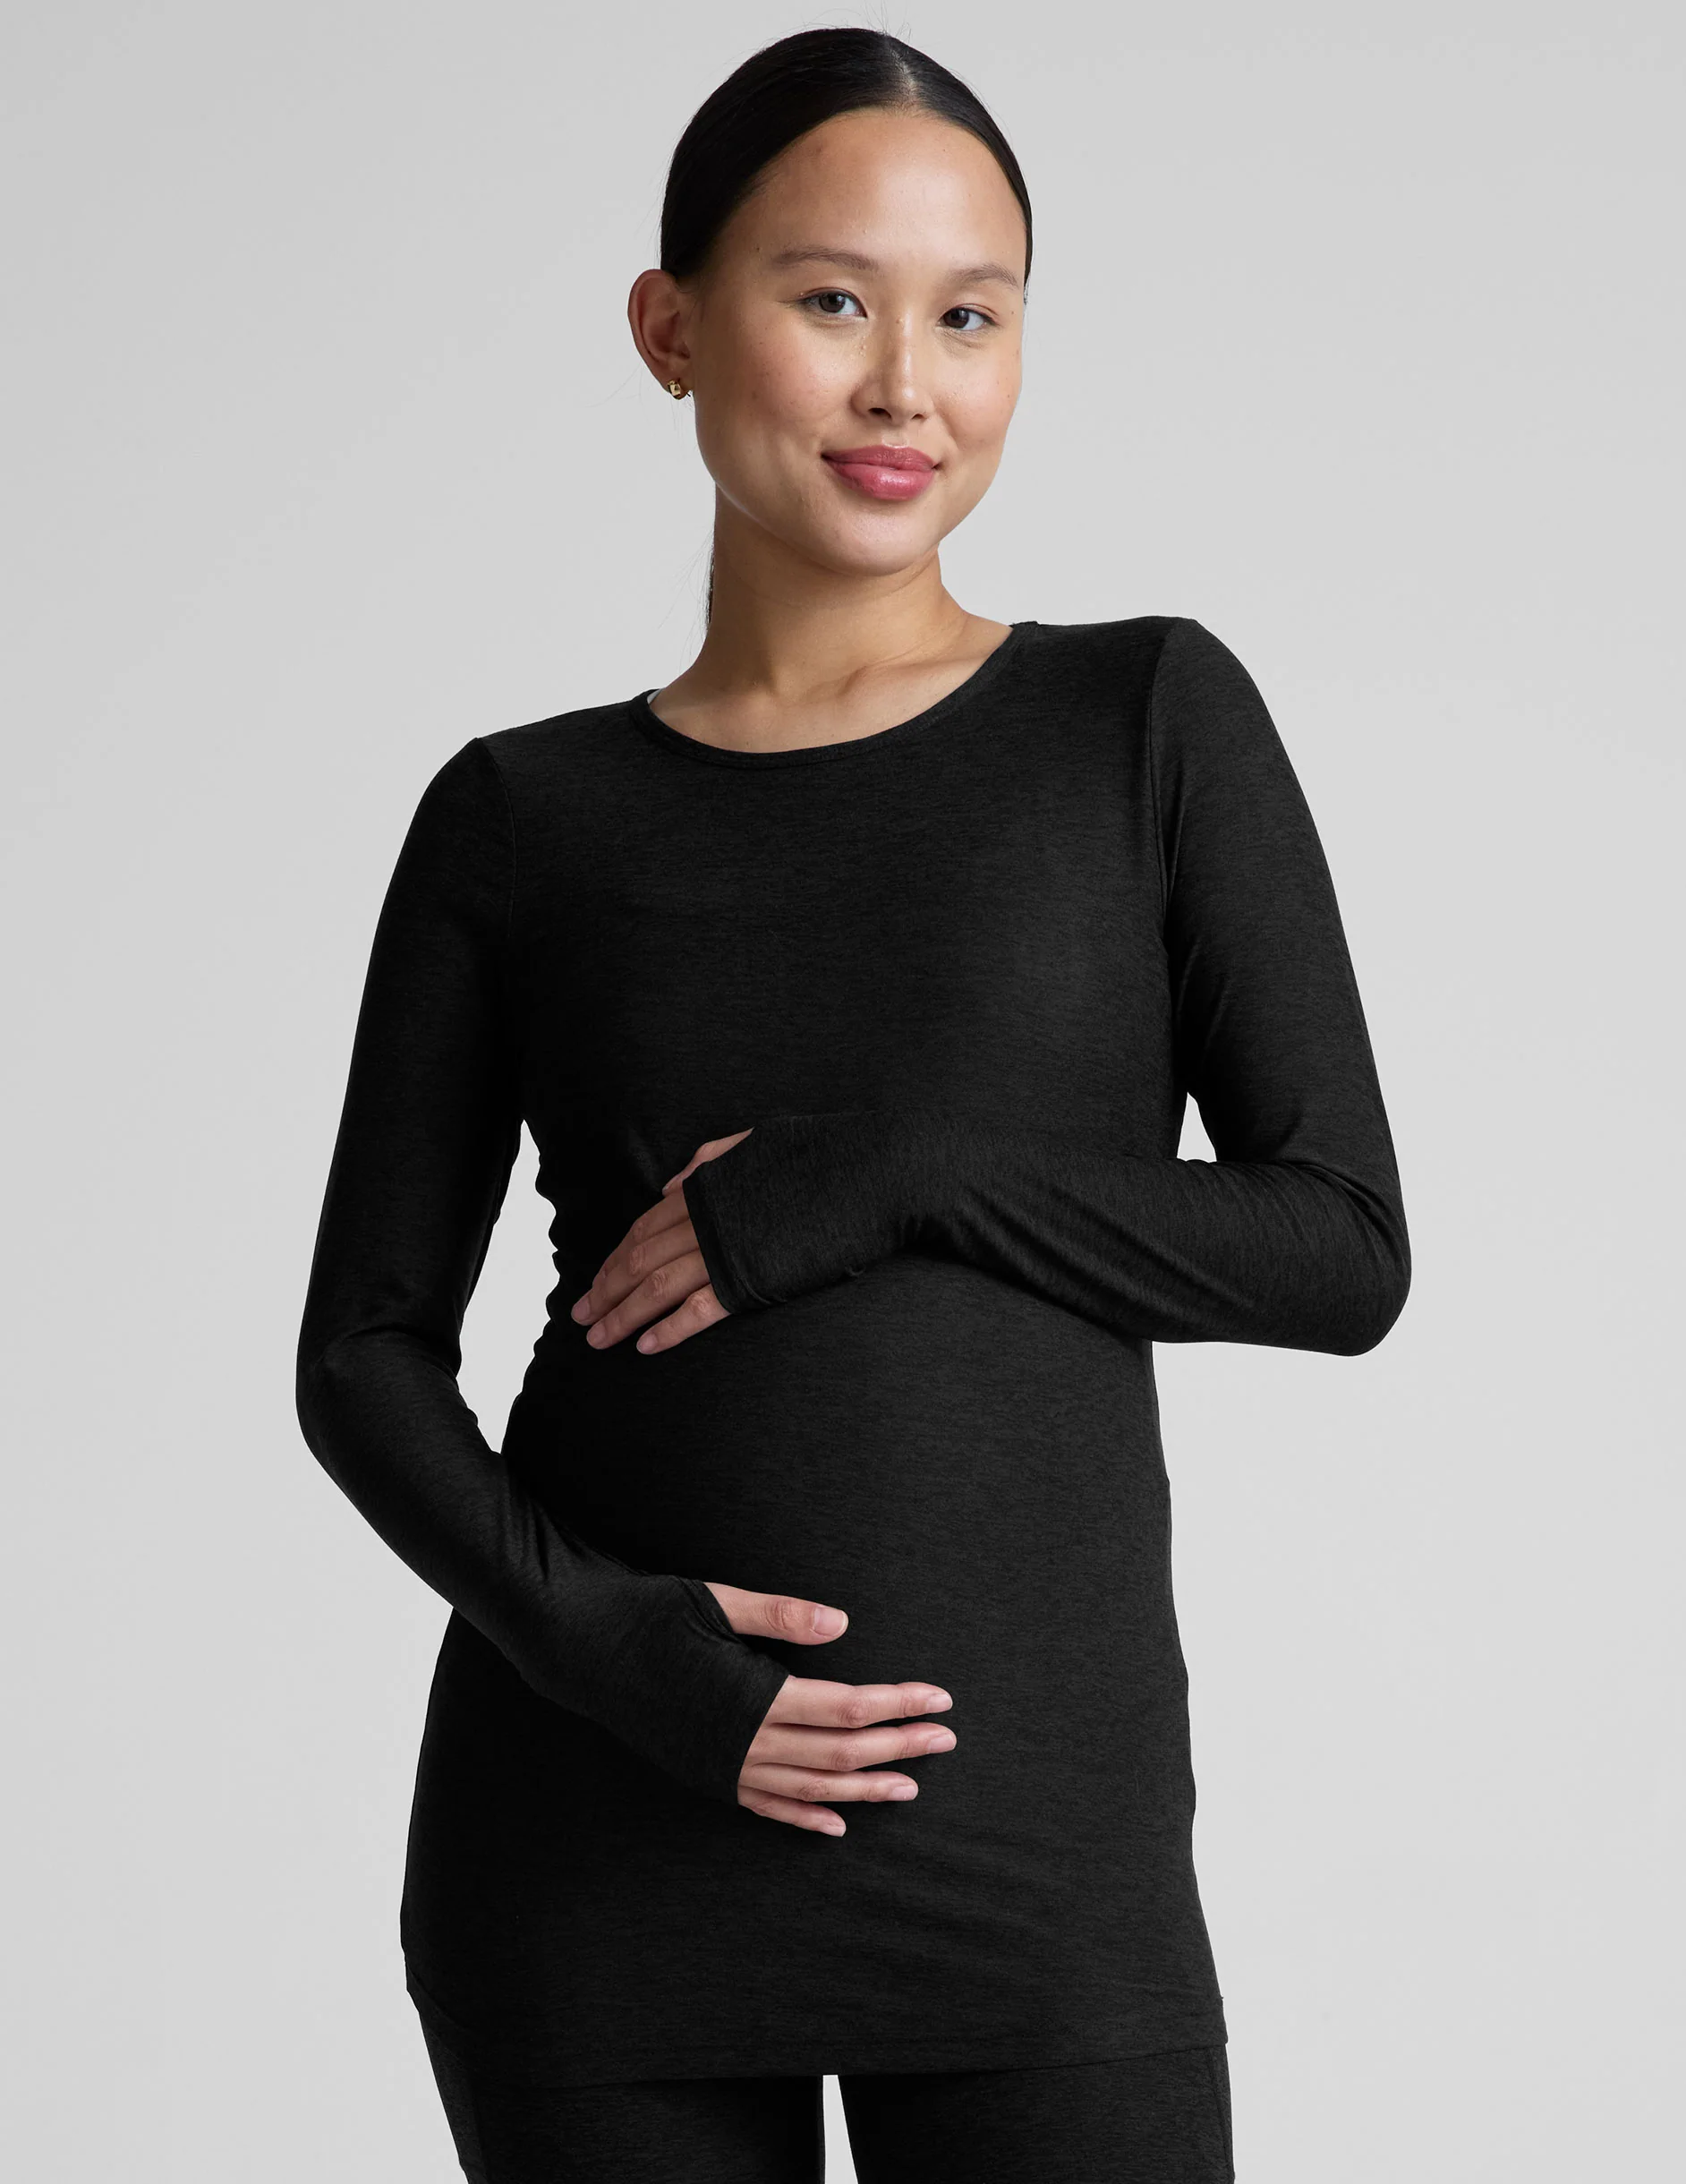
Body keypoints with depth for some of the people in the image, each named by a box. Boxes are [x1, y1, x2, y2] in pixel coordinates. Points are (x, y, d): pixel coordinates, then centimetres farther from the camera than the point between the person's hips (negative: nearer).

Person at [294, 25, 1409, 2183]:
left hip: (1038, 1847, -1)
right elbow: (365, 1349, 5)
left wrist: (891, 1181, -14)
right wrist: (586, 1630, -12)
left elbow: (1343, 1250, -2)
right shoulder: (519, 822, 5)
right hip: (596, 1853, 1)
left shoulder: (1152, 720, 2)